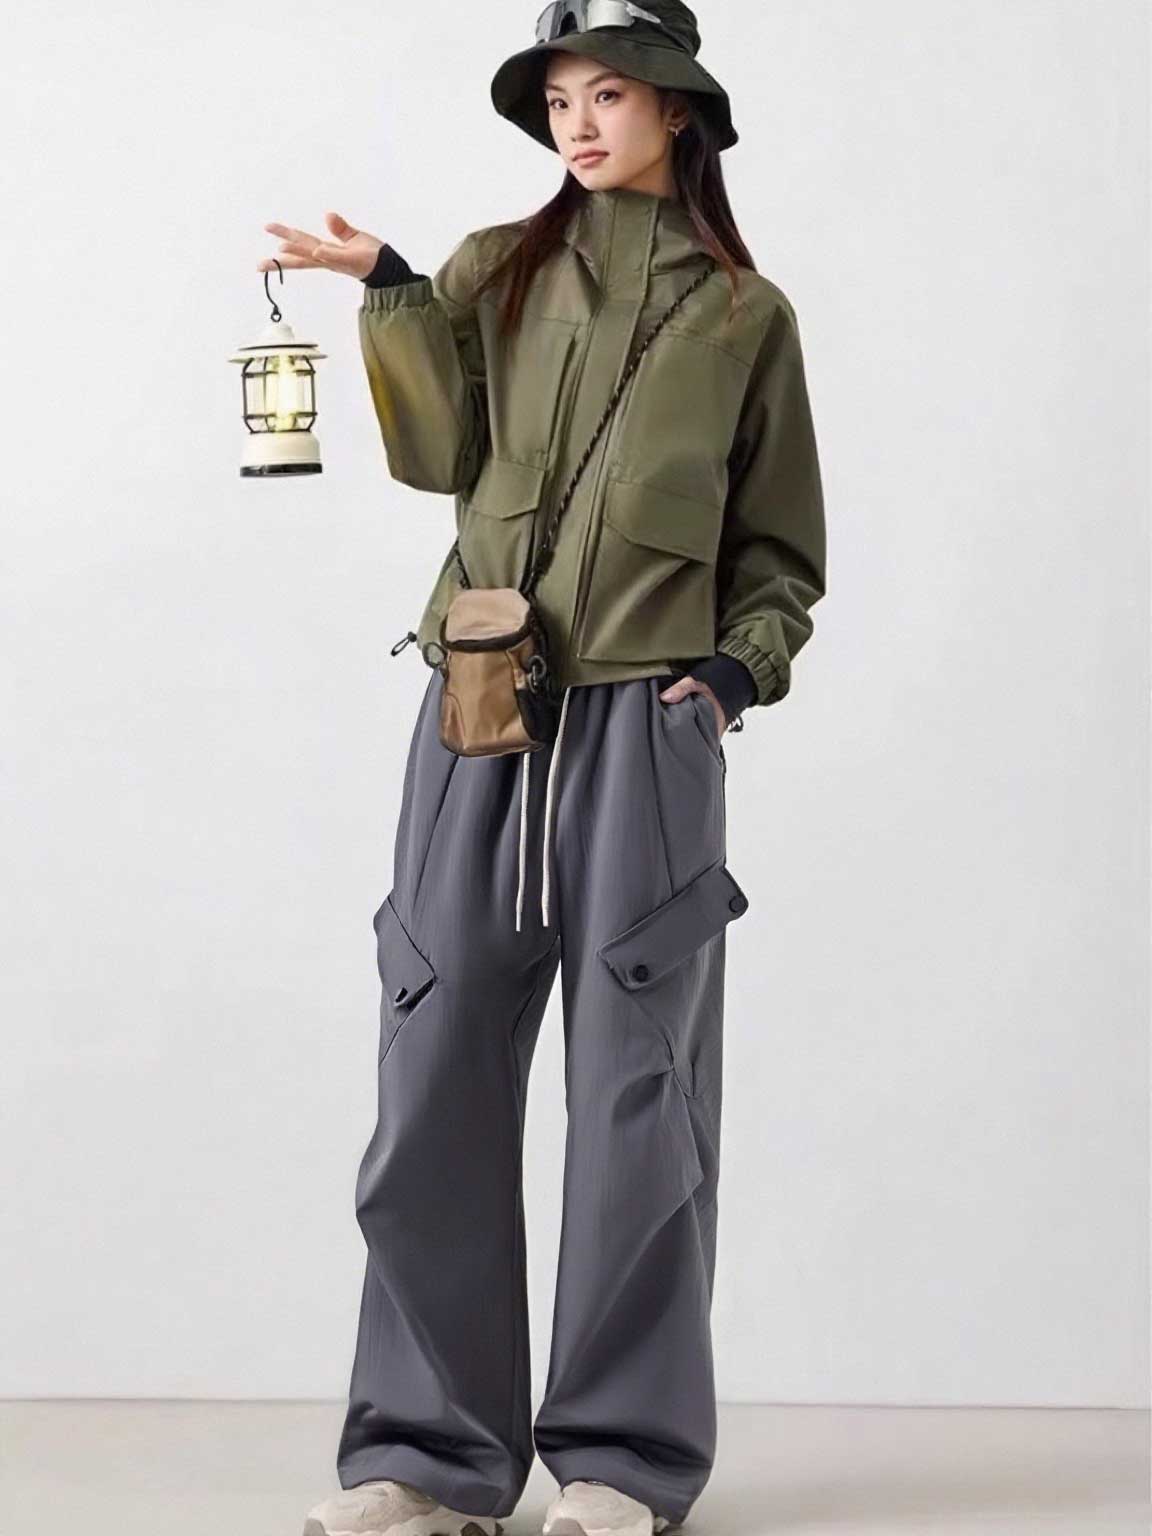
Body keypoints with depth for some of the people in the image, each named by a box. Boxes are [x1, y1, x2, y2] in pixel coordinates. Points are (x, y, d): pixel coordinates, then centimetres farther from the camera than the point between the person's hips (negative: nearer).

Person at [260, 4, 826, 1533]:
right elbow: (441, 452, -2)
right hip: (477, 719, 2)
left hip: (648, 728, -1)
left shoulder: (742, 315, 9)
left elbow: (781, 554, 13)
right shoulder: (496, 273, 12)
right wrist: (391, 295, -12)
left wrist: (739, 666, -3)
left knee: (637, 1095, 1)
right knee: (437, 1086, 0)